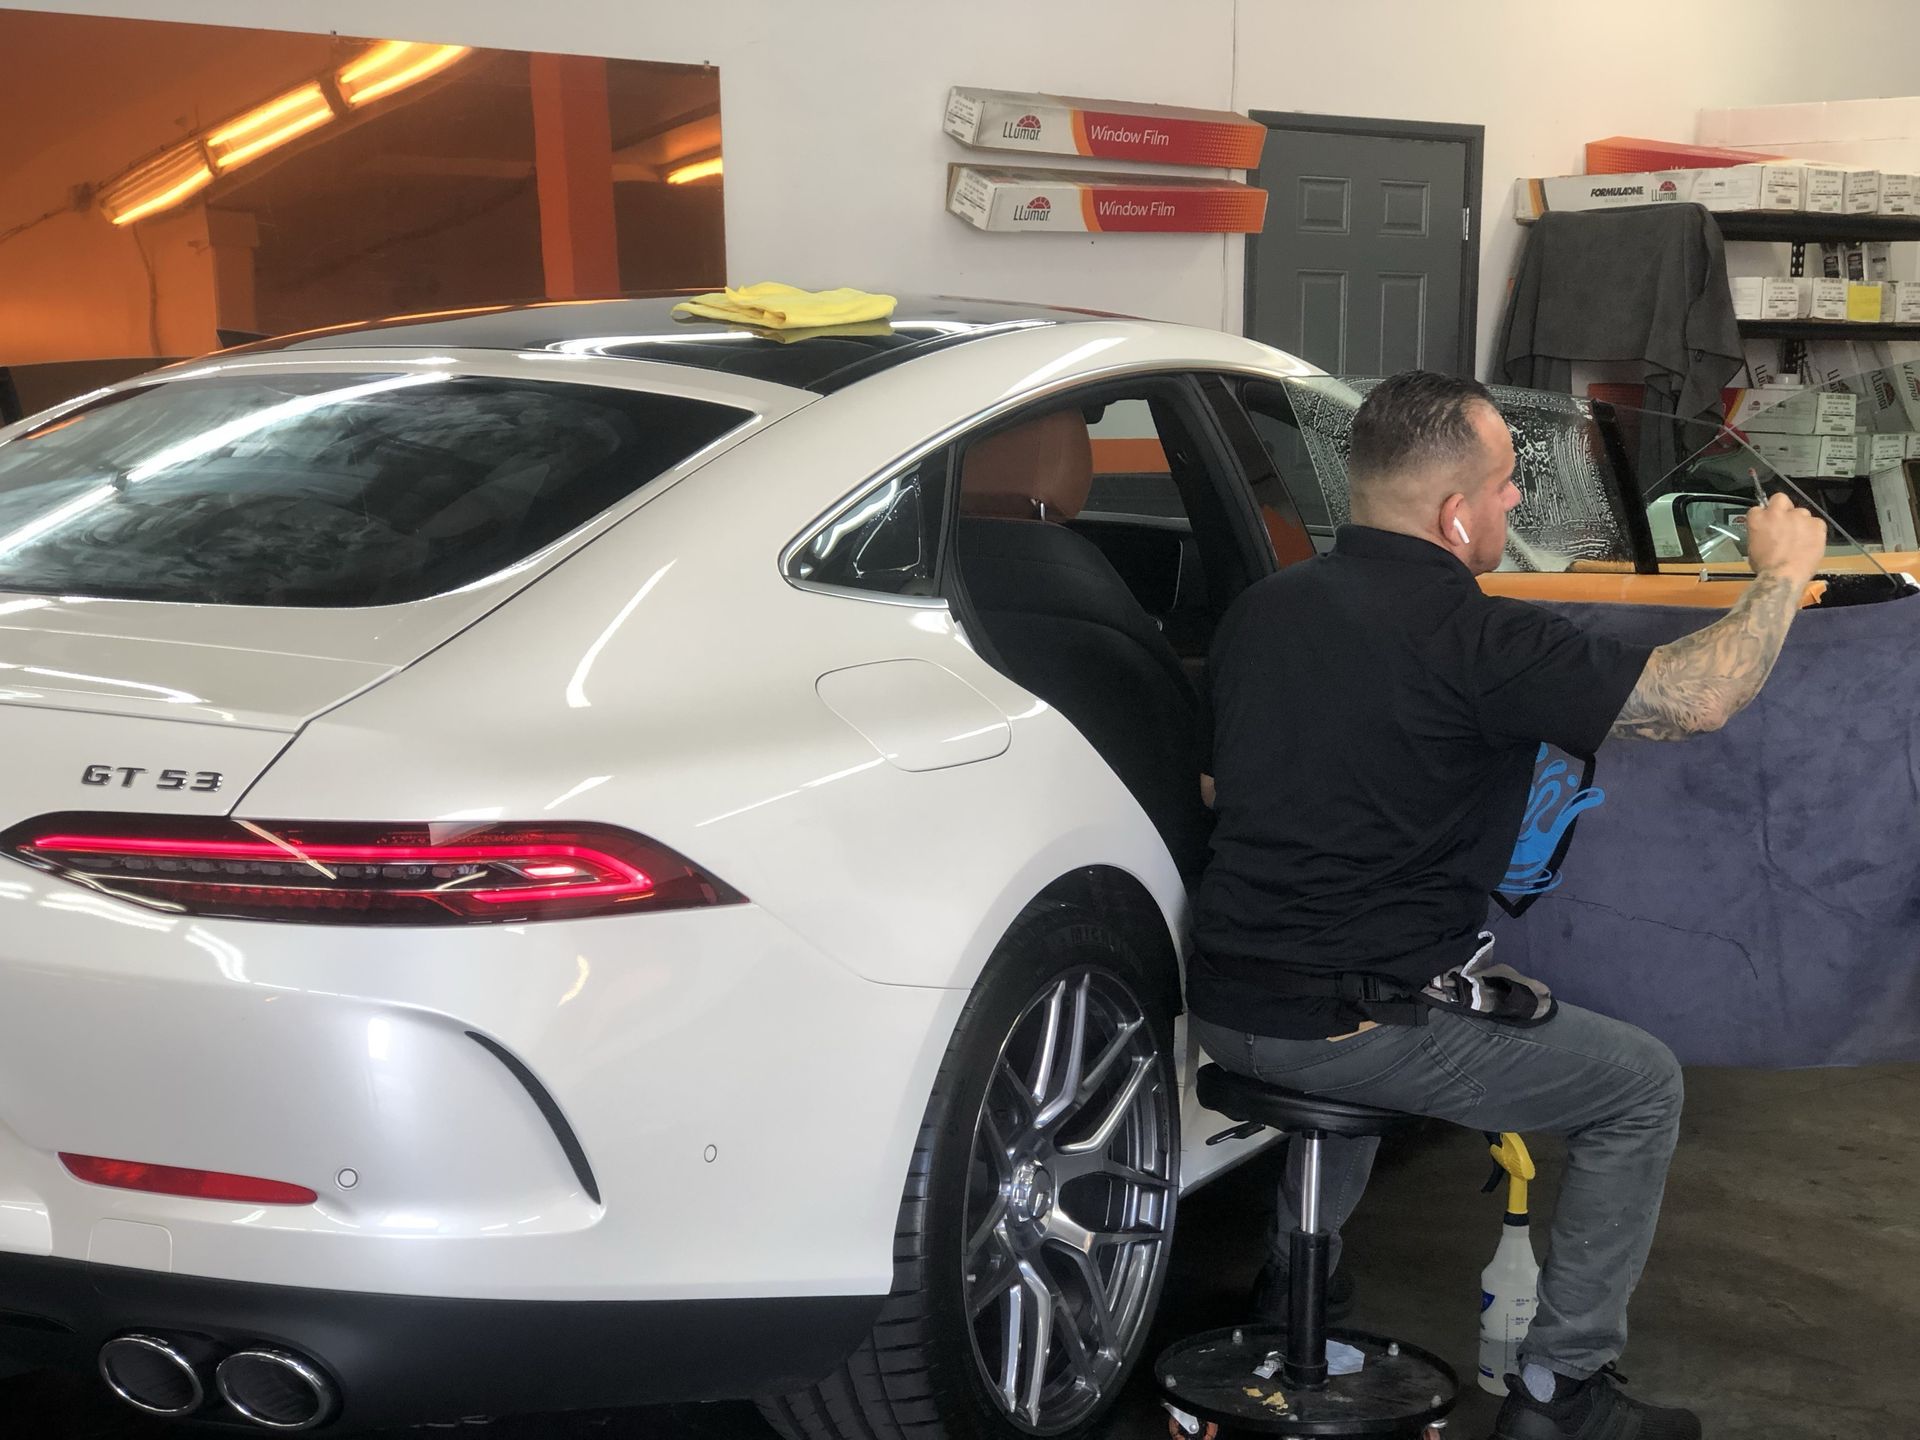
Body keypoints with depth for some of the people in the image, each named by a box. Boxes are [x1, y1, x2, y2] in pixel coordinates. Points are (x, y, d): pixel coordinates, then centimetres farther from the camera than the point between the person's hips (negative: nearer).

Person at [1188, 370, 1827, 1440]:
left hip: (1227, 1003, 8)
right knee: (1642, 1087, 11)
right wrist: (1783, 573, 5)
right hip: (1356, 1026, -7)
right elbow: (1700, 698, -13)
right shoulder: (1475, 639, -18)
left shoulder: (1262, 610, 5)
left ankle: (1294, 1294, 42)